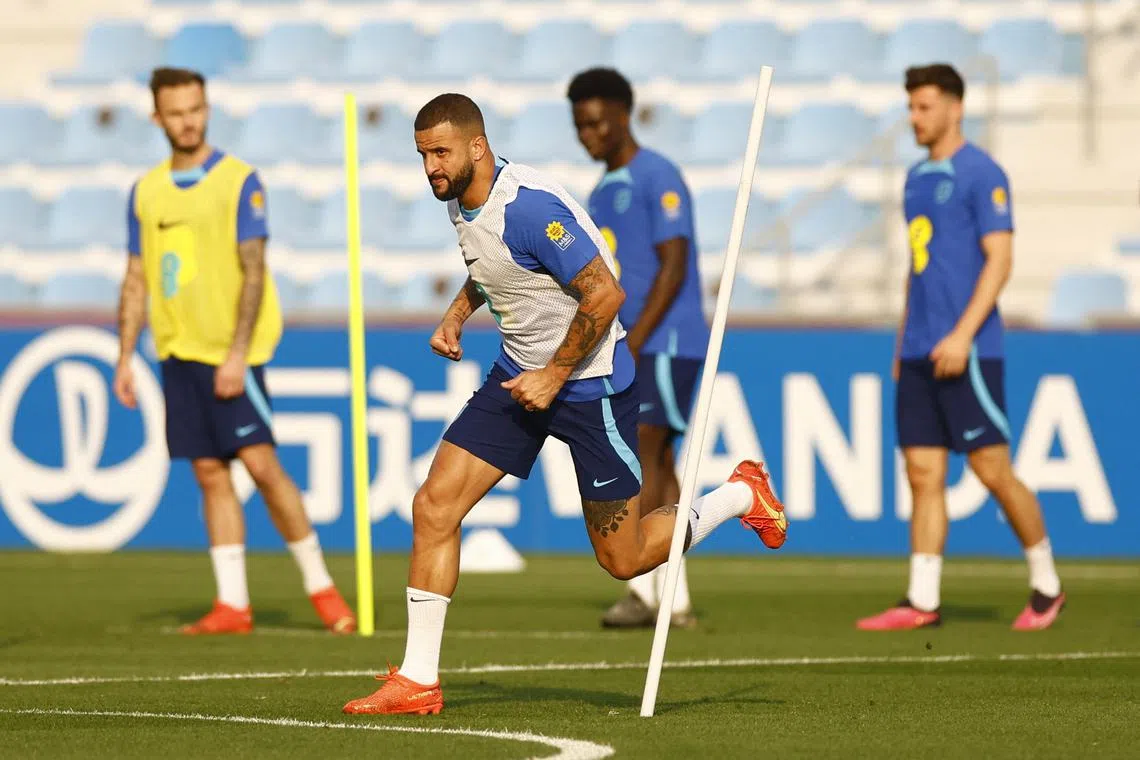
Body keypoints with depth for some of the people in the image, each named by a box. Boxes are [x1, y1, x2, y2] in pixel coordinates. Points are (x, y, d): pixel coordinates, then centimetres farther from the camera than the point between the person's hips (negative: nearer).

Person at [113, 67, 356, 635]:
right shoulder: (146, 191, 10)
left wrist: (237, 353, -17)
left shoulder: (238, 180, -5)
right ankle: (232, 604, 6)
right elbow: (137, 280, 15)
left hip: (229, 352, -5)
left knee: (260, 462, -10)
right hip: (177, 352, 5)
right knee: (210, 474, 4)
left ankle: (320, 586, 2)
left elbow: (252, 272, -10)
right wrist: (124, 359, 9)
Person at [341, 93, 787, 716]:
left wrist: (555, 376, -20)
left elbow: (605, 292, -26)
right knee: (434, 506, -7)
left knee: (624, 559, 2)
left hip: (589, 383, -8)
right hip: (519, 373, 8)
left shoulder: (530, 207, -26)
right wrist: (457, 312, 7)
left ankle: (742, 495, 27)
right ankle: (417, 681, -3)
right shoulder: (461, 203, 2)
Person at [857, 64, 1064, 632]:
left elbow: (999, 260, -13)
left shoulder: (981, 174, -7)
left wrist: (962, 334, -20)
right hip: (920, 353, 7)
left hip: (968, 350, -7)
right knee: (922, 475, 2)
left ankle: (1046, 586, 10)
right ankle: (922, 601, 0)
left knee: (993, 470, -4)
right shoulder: (917, 178, 17)